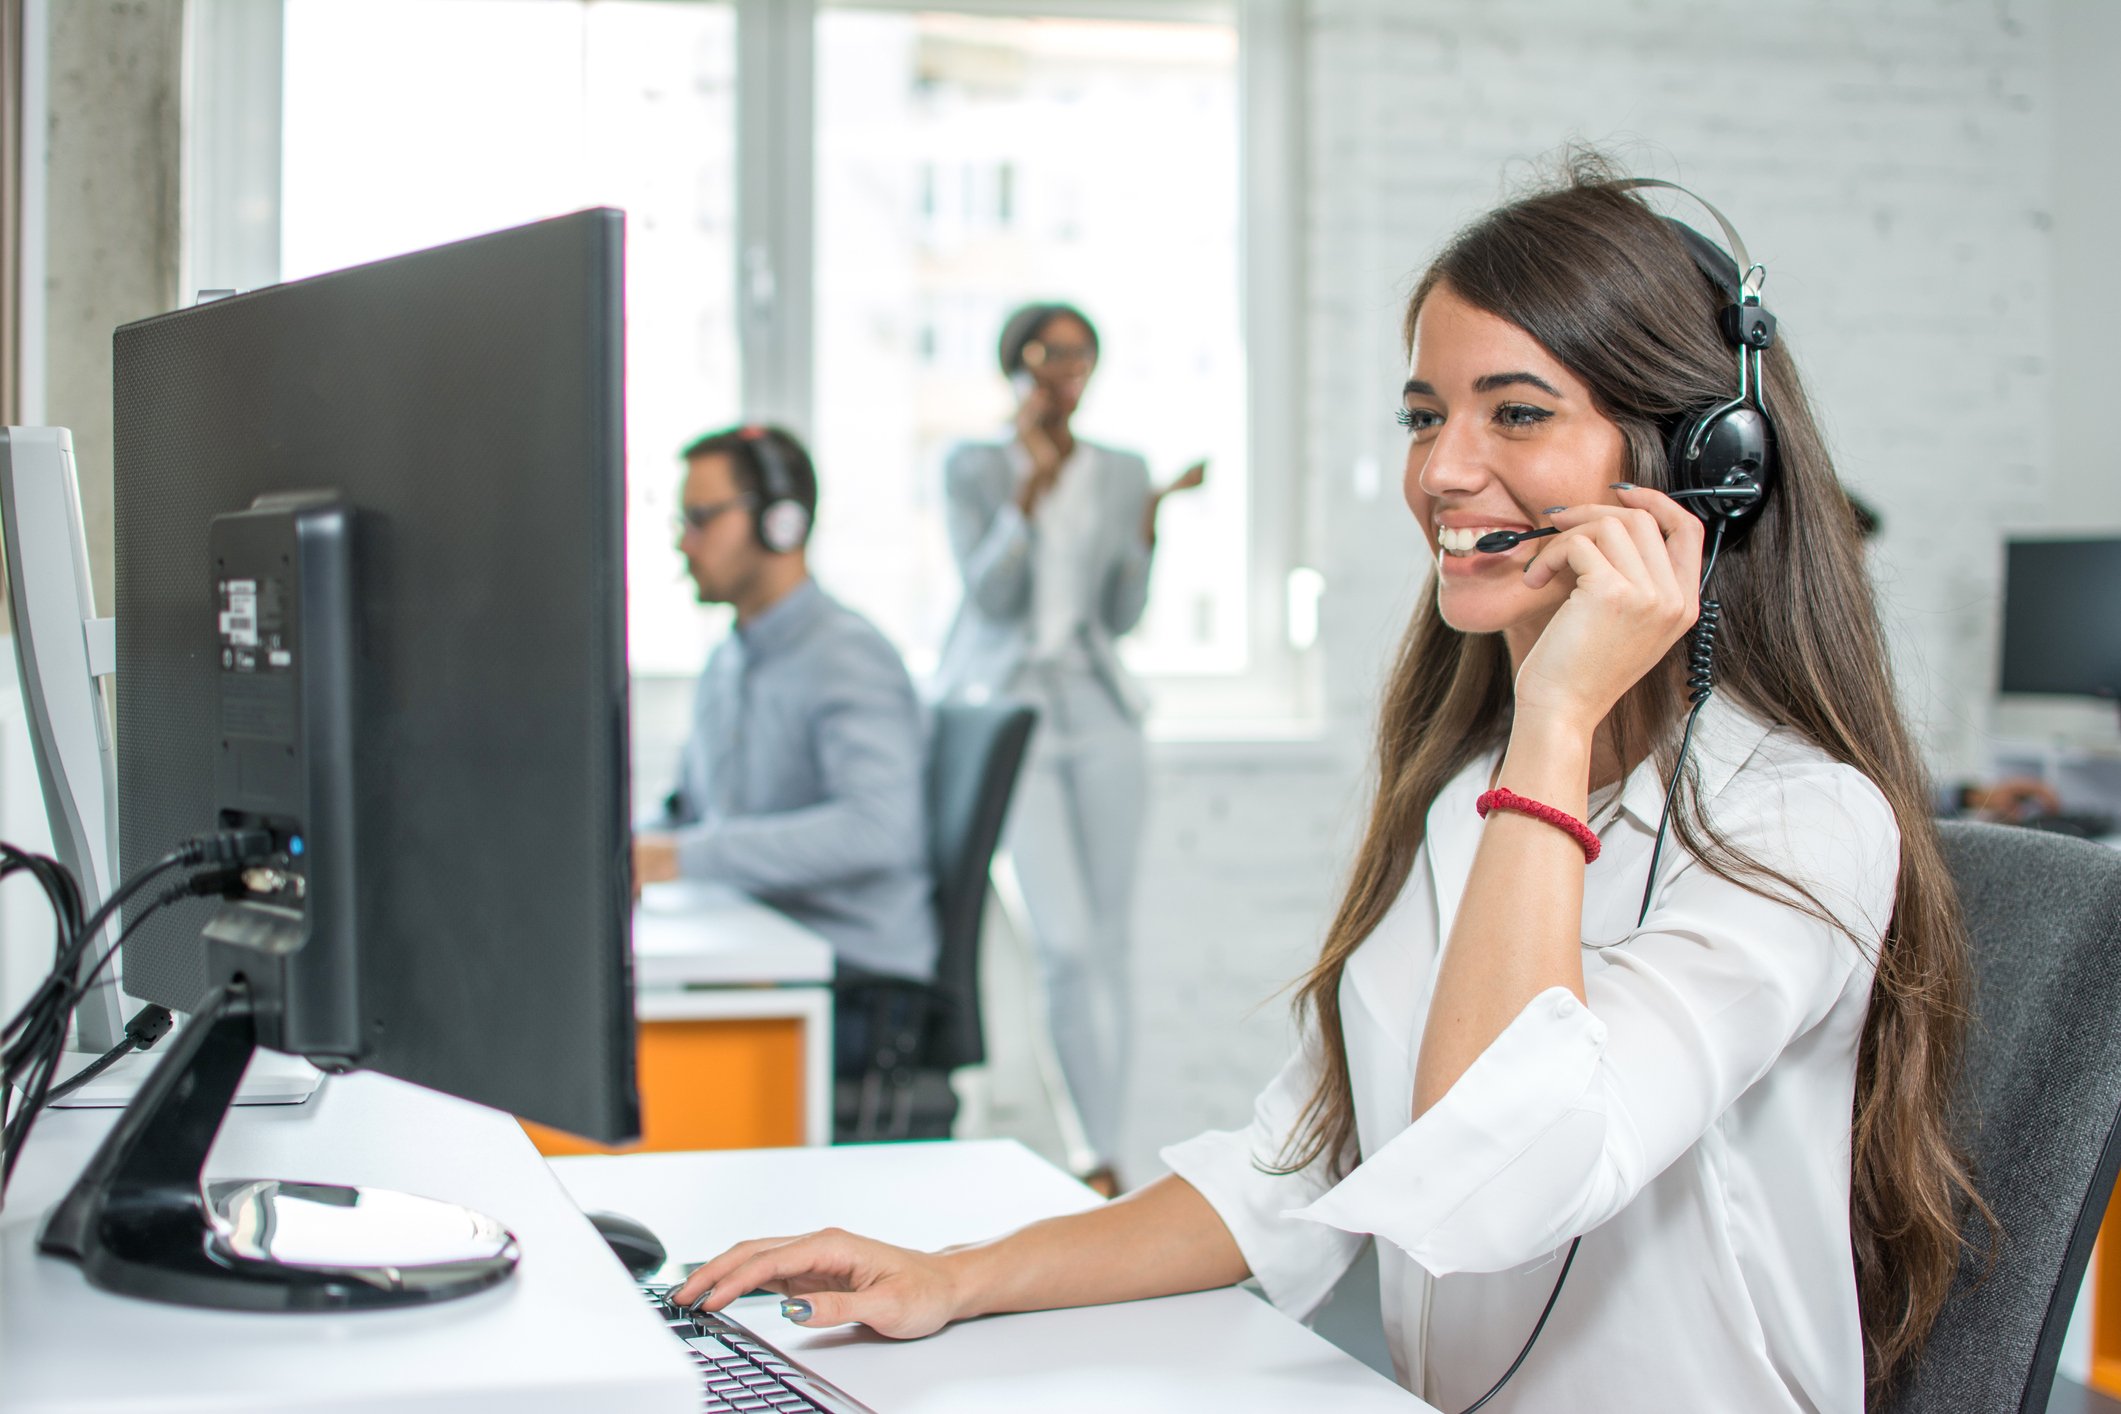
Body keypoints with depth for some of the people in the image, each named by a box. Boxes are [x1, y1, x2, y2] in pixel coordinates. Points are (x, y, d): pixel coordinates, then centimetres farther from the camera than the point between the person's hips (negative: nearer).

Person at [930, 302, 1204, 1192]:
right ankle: (1100, 1152, -8)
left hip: (1097, 712, 3)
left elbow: (1122, 617, 7)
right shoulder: (974, 468, 3)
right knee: (1065, 943, -14)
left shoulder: (1121, 474, 10)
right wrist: (1030, 488, -18)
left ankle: (1102, 1157, 10)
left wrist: (1149, 524, -7)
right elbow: (987, 594, -8)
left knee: (1104, 943, 2)